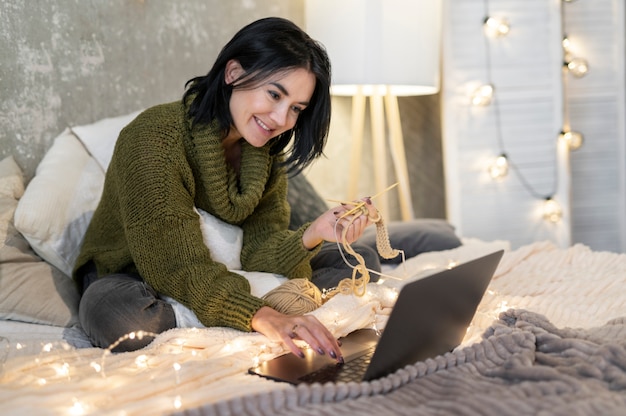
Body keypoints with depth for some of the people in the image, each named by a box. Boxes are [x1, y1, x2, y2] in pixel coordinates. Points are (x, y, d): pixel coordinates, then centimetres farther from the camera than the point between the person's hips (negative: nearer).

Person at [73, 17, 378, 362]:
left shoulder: (266, 153, -4)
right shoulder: (156, 137, -25)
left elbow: (257, 252, -14)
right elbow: (177, 263, -32)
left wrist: (311, 236, -34)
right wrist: (261, 316, -45)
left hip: (217, 278, 5)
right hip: (126, 277, -4)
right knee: (124, 320, -38)